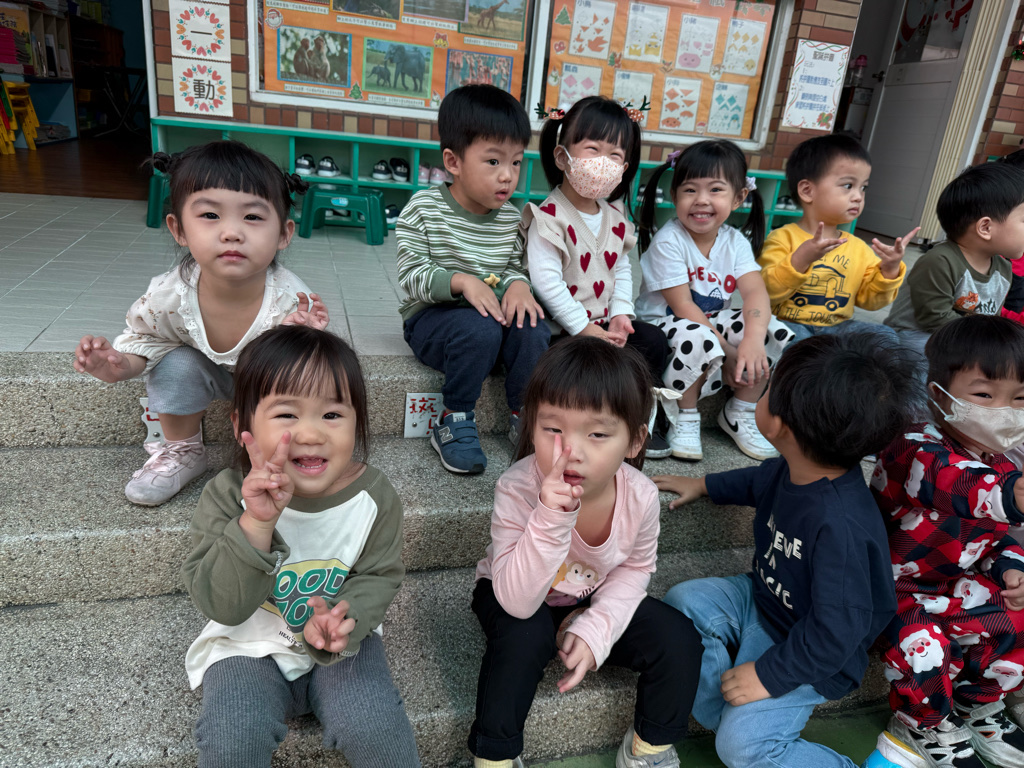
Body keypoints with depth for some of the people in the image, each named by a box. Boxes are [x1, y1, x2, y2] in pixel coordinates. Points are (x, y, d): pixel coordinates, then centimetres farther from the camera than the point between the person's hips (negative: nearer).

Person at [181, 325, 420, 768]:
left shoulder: (374, 496, -14)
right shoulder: (228, 495, -17)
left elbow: (378, 576, -3)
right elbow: (220, 605, -21)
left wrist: (346, 618, -25)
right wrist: (256, 524, -37)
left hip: (343, 643, 1)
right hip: (249, 646, 0)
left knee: (373, 727, -19)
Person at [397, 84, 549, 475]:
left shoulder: (510, 216, 4)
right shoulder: (424, 208, -9)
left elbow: (515, 265, 11)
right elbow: (410, 274, -12)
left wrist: (518, 285, -14)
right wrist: (462, 281, -27)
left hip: (493, 314, 4)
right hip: (430, 317, -4)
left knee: (533, 329, -25)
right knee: (479, 329, -35)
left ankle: (523, 418, -5)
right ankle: (454, 422, -15)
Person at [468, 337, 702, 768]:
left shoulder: (640, 495, -24)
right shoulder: (518, 489, -34)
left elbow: (635, 568, -4)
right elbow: (518, 601, -38)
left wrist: (597, 629, -19)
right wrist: (551, 519, -52)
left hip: (597, 600, 4)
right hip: (514, 599, -3)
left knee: (679, 640, -12)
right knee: (523, 636, -34)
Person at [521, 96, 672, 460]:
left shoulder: (615, 217, 7)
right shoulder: (549, 217, -16)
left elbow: (621, 270, 12)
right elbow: (546, 280, -23)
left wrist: (621, 314, -4)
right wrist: (583, 327, -22)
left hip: (603, 321, 8)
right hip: (562, 326, -7)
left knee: (653, 340, -3)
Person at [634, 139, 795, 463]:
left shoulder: (736, 242, -1)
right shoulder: (668, 241, -17)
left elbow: (756, 293, -17)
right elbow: (683, 308, -20)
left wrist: (753, 340, -37)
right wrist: (727, 351, -23)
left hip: (713, 321, 6)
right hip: (663, 324, -6)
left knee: (778, 334, -15)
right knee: (698, 340, -39)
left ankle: (740, 414, 5)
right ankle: (685, 417, -11)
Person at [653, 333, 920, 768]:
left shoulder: (841, 527, -39)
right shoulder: (798, 470, -12)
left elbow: (837, 630, -33)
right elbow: (763, 480, 15)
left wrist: (770, 675, -23)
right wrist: (705, 485, 24)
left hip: (812, 654, -8)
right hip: (760, 600, 9)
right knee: (682, 601, -2)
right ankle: (727, 714, -1)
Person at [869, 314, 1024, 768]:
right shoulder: (918, 451, -28)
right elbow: (954, 485, -53)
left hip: (954, 586, 8)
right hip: (894, 586, -8)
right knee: (921, 647, -27)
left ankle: (978, 706, 31)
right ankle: (928, 727, 6)